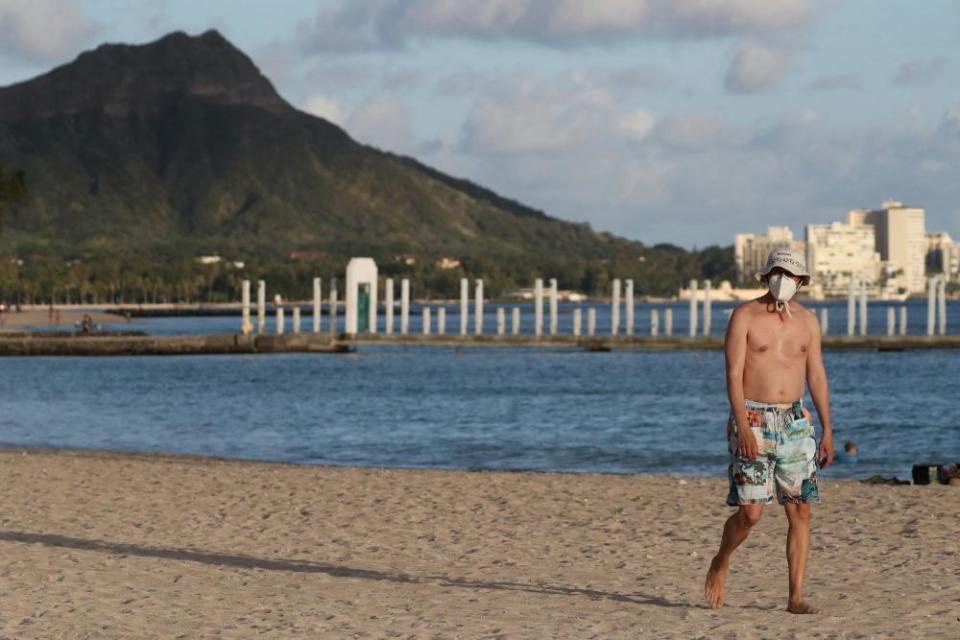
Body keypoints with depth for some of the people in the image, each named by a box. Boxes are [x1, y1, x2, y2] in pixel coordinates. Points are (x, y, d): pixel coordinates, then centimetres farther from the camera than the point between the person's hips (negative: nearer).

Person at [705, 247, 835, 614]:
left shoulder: (807, 321, 10)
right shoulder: (745, 316, -4)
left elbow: (816, 377, 12)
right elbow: (733, 375, -10)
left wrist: (827, 430, 7)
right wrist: (743, 427, -20)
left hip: (795, 422, 5)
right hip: (753, 419, -5)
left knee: (800, 512, -1)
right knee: (750, 512, -10)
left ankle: (796, 597, 2)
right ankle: (720, 564, 19)